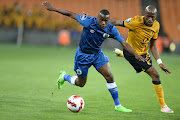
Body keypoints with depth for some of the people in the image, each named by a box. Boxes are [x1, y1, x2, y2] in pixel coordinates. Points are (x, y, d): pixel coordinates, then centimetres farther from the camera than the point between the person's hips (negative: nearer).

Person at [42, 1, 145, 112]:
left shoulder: (111, 29, -16)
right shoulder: (89, 21, -25)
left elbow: (124, 43, -14)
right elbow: (70, 14, -19)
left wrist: (135, 54, -24)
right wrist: (52, 9, -19)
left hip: (97, 53, 3)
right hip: (83, 55, -3)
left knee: (109, 76, -12)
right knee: (81, 83, 8)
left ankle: (118, 105, -2)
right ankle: (64, 76, 41)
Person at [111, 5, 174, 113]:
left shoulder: (156, 26, -9)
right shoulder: (137, 21, -30)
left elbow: (153, 46, -3)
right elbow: (118, 22, -23)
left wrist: (159, 62, -10)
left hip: (143, 52, 8)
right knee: (155, 74, -14)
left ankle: (120, 53, 72)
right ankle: (163, 106, -4)